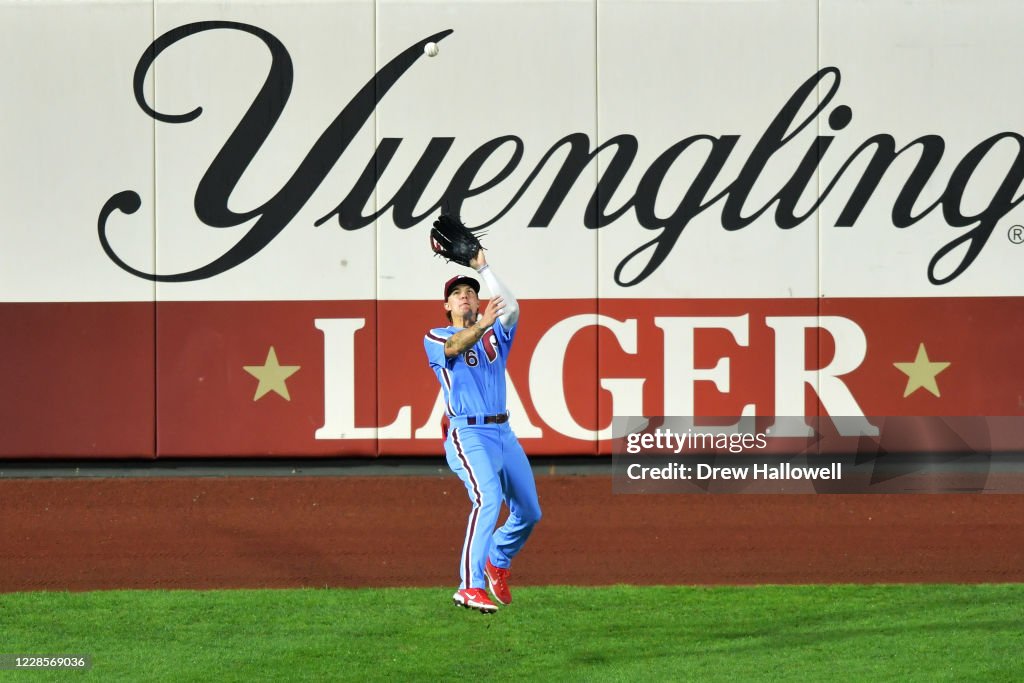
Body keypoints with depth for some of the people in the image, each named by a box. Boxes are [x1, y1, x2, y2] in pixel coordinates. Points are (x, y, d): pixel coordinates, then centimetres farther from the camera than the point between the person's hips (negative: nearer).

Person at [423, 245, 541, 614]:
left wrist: (483, 268, 0)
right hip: (468, 434, -6)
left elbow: (512, 309, -3)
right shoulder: (436, 338, 5)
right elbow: (454, 347, -19)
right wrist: (481, 325, -35)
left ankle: (497, 563, 37)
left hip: (504, 432, 6)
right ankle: (470, 587, -31)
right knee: (488, 498, -28)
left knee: (529, 511, 11)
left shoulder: (495, 335, 17)